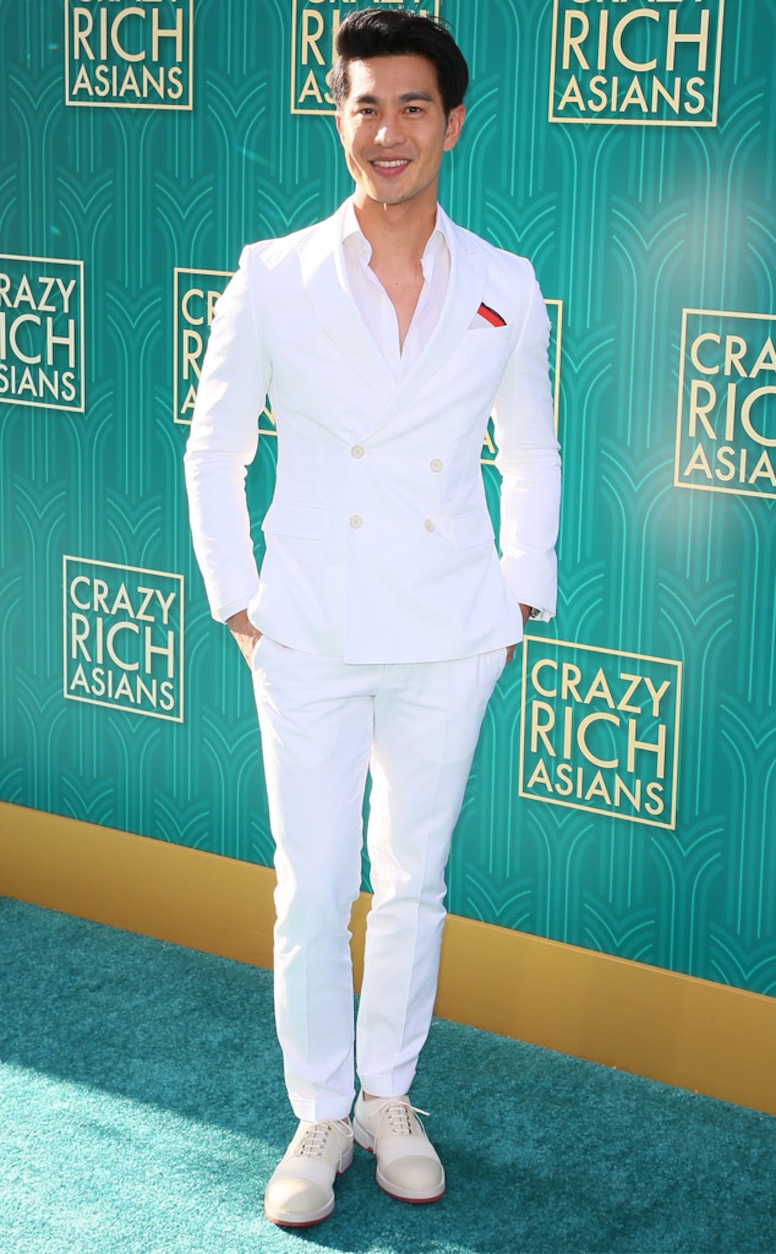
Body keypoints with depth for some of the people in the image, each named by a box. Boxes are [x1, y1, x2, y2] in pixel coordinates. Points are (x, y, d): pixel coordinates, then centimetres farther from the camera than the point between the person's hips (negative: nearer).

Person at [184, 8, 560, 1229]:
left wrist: (522, 595, 9)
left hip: (449, 642, 1)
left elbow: (534, 456, 14)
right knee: (312, 892, 3)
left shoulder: (505, 290, 1)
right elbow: (214, 452, 6)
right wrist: (237, 602, 2)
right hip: (310, 636, -1)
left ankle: (391, 1098, 30)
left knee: (413, 883, 12)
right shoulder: (273, 280, -3)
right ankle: (321, 1116, 21)